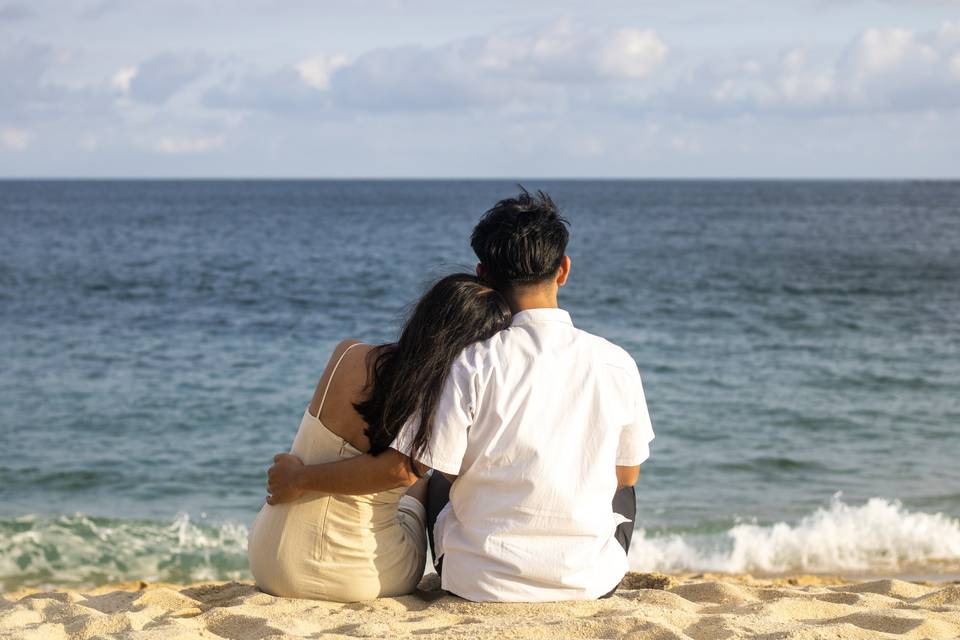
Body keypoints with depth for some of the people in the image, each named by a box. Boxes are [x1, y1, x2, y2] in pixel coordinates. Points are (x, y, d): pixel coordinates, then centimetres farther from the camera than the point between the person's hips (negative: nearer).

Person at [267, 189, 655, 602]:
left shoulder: (472, 363, -14)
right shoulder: (616, 365, -7)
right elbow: (626, 474, 6)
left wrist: (302, 480, 0)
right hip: (591, 583, 1)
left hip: (480, 583, -1)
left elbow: (403, 467, -14)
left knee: (440, 485, 32)